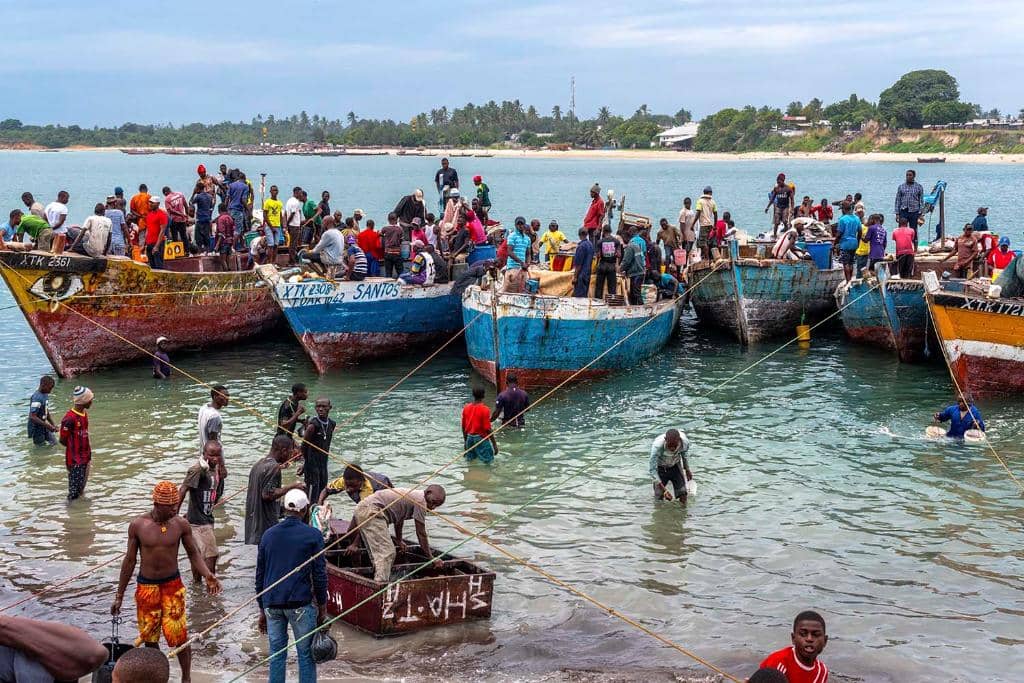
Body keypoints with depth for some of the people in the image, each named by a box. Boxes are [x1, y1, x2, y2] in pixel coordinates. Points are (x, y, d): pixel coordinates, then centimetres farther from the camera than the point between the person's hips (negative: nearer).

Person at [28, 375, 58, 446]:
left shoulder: (45, 395, 4)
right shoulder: (37, 398, -26)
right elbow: (32, 417, -30)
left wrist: (53, 425, 8)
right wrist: (47, 426, -28)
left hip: (43, 427, 9)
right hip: (36, 429, -9)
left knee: (54, 442, 16)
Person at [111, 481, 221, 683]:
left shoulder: (181, 524, -7)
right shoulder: (138, 525, -8)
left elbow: (194, 554, 2)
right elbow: (129, 560, 1)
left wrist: (207, 575, -18)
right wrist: (119, 596, 4)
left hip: (172, 585, -1)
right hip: (146, 587, 1)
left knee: (179, 635, -6)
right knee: (149, 637, 9)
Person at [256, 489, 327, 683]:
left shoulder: (268, 535, 9)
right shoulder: (313, 535, -3)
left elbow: (260, 575, 12)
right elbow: (320, 575, -4)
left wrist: (262, 611, 19)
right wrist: (322, 609, 5)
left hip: (272, 604, 4)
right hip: (300, 603, -4)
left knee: (276, 653, 11)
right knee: (306, 654, 4)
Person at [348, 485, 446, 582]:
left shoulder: (412, 496, 19)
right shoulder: (420, 500, -9)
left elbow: (399, 519, 36)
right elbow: (421, 534, -5)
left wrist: (399, 541, 50)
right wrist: (431, 558, 2)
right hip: (371, 511, -11)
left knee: (377, 554, 13)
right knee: (386, 553, -14)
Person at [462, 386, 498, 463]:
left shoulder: (466, 408, 2)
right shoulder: (484, 409, -15)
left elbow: (463, 427, 9)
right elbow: (488, 429, -17)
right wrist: (495, 444, -10)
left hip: (469, 438, 6)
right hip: (481, 439, -6)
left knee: (470, 461, 14)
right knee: (486, 462, -1)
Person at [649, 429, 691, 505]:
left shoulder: (685, 442, -28)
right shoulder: (657, 446, -38)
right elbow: (653, 469, -32)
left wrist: (687, 470, 14)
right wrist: (664, 489, -38)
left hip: (675, 467, 2)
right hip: (660, 468, -2)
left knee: (682, 493, -4)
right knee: (659, 496, -4)